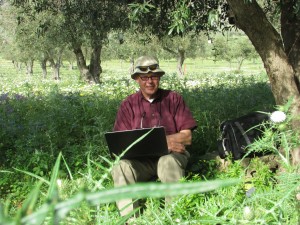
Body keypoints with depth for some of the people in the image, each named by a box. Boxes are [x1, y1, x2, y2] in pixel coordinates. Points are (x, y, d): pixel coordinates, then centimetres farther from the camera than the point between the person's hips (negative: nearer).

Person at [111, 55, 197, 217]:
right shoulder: (128, 104, 4)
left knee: (169, 162, -35)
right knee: (121, 167, -30)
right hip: (140, 159, 1)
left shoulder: (173, 99, 4)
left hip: (172, 154, -1)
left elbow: (187, 137, -2)